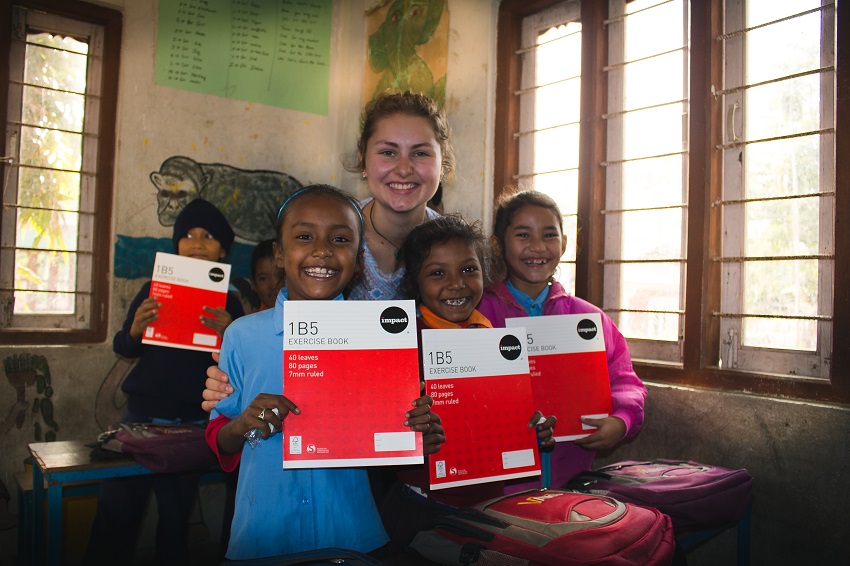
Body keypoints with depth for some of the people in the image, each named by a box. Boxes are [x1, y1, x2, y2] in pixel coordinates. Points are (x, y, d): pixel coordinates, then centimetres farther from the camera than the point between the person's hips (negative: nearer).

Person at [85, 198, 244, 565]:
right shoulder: (155, 289, 6)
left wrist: (228, 336, -20)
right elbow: (122, 348, 8)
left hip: (191, 423, 0)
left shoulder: (229, 305, 4)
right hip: (142, 415, 1)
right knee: (115, 512, -3)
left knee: (175, 518, 2)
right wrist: (135, 330, -14)